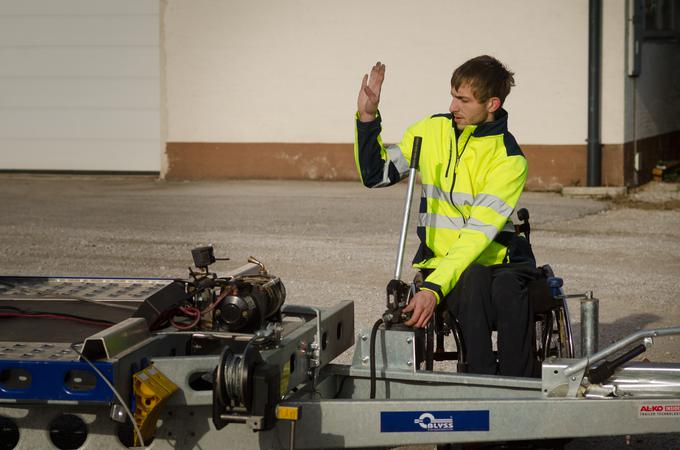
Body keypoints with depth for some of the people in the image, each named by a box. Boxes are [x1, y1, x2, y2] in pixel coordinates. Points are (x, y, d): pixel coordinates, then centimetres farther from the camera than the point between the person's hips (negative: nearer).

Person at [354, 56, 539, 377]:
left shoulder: (509, 159, -11)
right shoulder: (431, 131, 5)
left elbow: (479, 234, -20)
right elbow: (375, 175, 16)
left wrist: (433, 288, -31)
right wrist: (367, 118, 2)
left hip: (497, 261, -2)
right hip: (442, 262, 2)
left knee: (506, 291, -37)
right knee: (474, 280, -34)